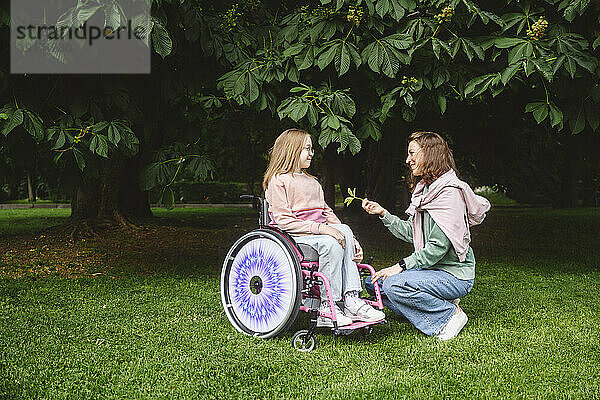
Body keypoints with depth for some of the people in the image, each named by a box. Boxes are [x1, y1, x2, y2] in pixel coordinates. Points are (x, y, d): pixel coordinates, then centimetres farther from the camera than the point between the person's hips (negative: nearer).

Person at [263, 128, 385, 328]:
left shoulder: (312, 182, 25)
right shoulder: (278, 181, -2)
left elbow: (327, 213, 18)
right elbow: (284, 221, -12)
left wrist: (349, 238, 2)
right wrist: (321, 228, -21)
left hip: (318, 231, 7)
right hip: (293, 236, -7)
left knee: (345, 230, -24)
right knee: (331, 244, -32)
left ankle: (351, 299, -28)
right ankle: (327, 308, -27)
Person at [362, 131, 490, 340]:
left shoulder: (450, 192, -18)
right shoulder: (423, 190, 11)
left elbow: (438, 246, -24)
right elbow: (410, 233, 13)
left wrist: (401, 266, -23)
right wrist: (382, 213, 5)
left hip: (455, 275, -9)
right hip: (430, 268, 9)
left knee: (395, 285, -28)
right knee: (373, 282, 1)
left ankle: (449, 314, -8)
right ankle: (438, 304, 2)